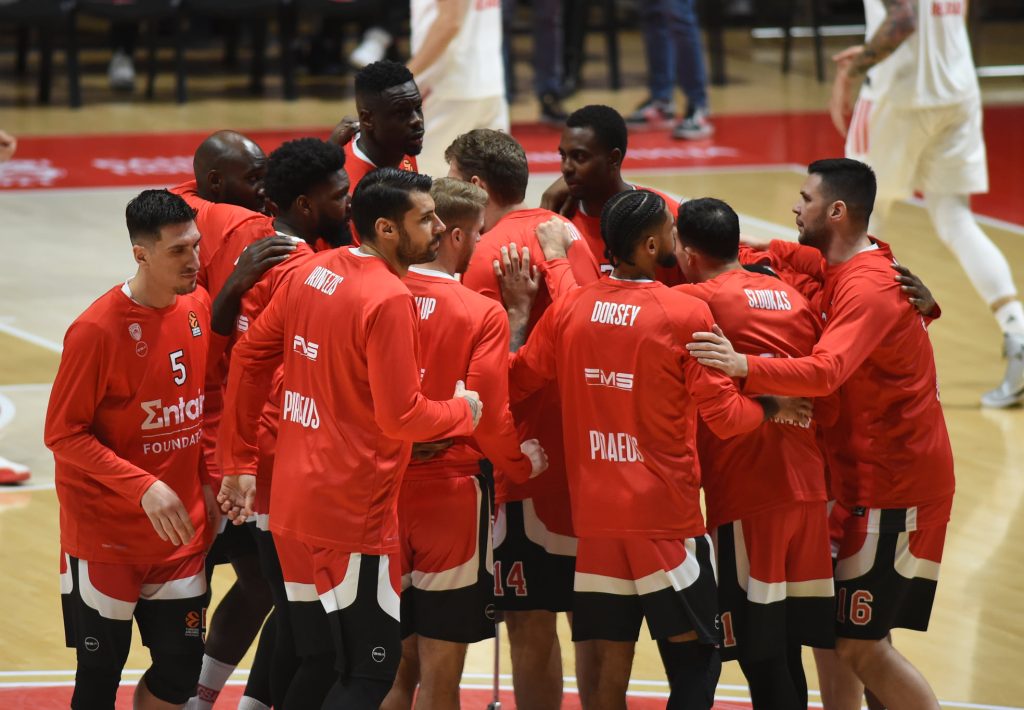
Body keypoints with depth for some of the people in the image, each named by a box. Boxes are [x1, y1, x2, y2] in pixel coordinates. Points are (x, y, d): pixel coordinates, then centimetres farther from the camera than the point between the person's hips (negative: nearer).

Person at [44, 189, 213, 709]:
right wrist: (144, 487, -22)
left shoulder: (200, 308, 0)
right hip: (106, 535, -5)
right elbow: (63, 434, -15)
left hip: (182, 531, 5)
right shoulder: (97, 330, -18)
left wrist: (211, 484, 7)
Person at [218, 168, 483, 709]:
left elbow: (248, 357, 12)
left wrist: (240, 462, 17)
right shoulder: (388, 300, -18)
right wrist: (461, 410, 0)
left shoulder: (312, 273, 6)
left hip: (292, 502, 8)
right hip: (354, 515, -8)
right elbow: (400, 416, -20)